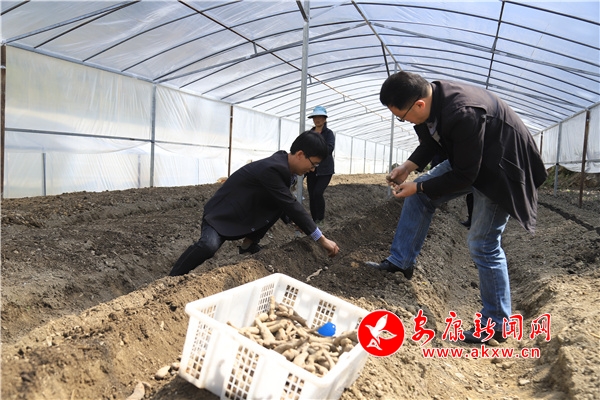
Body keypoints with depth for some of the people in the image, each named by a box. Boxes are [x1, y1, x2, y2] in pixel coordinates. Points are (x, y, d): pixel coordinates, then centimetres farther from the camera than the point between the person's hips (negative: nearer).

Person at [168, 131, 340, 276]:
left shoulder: (282, 163, -2)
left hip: (246, 216, 9)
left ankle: (249, 243, 3)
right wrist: (321, 239, -25)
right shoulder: (270, 169, -30)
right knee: (209, 246, -35)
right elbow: (290, 205, -30)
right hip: (221, 216, -8)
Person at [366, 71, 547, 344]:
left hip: (500, 168, -8)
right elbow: (431, 141, 7)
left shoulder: (463, 114, -38)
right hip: (467, 159, 9)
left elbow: (464, 176, -28)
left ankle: (495, 324, 13)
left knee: (483, 245, -3)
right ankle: (400, 261, 16)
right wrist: (409, 166, -7)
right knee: (420, 195, 5)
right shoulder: (430, 99, -12)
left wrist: (418, 187, -19)